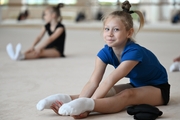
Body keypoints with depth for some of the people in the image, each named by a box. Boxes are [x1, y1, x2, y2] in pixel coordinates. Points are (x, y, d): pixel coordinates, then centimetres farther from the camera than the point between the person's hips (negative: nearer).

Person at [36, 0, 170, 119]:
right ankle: (67, 99, -41)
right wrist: (79, 102, -42)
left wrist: (88, 105, -50)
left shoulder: (134, 52, -32)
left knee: (126, 95, -36)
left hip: (157, 88, -7)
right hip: (136, 85, 7)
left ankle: (86, 105, -60)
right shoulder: (106, 52, -13)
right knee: (108, 92, -23)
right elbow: (93, 82, -25)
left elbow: (109, 81, -43)